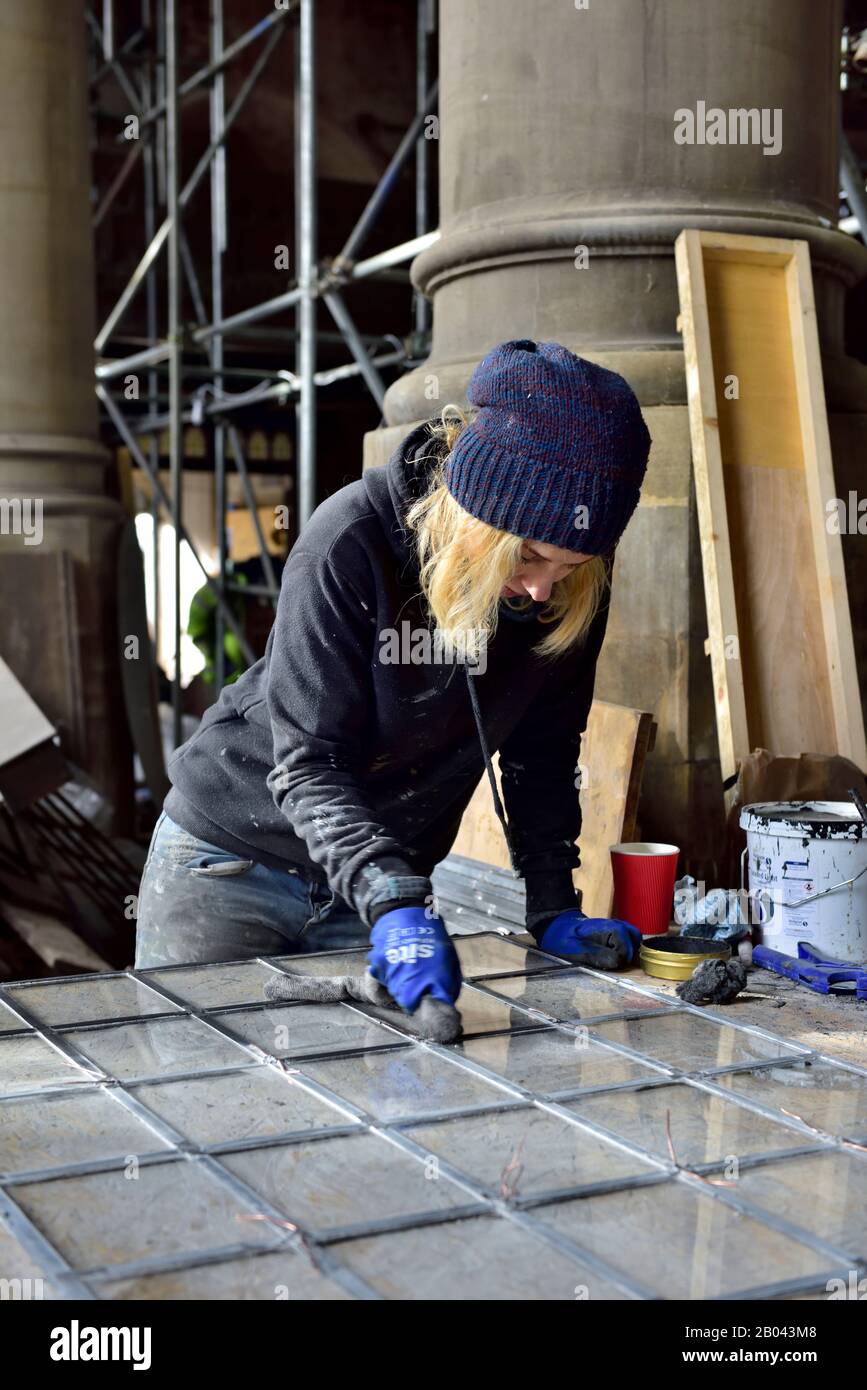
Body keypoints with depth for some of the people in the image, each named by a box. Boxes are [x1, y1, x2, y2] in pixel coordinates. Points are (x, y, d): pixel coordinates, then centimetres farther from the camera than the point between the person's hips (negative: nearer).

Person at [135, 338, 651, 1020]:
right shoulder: (352, 540, -26)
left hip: (387, 873, 3)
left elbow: (540, 754, -1)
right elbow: (308, 760, -28)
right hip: (233, 858, -3)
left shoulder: (576, 585, -12)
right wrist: (396, 903, -40)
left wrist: (555, 907, -10)